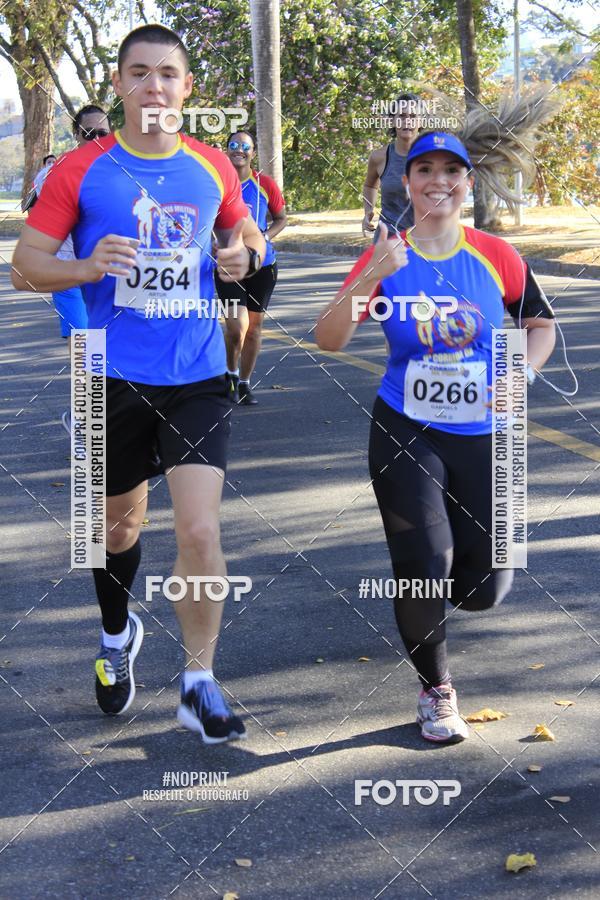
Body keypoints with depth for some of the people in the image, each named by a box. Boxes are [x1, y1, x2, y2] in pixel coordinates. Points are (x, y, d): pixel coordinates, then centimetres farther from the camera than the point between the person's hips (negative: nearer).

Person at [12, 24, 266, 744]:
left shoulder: (211, 168, 3)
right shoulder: (81, 171, -5)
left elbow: (244, 229, 21)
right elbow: (25, 264, -3)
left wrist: (243, 254, -3)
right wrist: (87, 267, -23)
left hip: (198, 376, 1)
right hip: (116, 377, -1)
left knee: (201, 532, -9)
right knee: (120, 523, 16)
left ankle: (198, 685, 6)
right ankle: (117, 634, 46)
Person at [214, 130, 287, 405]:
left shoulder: (265, 184, 0)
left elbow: (281, 219, 12)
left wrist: (265, 236, -5)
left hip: (262, 264, 2)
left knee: (254, 326, 8)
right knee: (237, 325, -15)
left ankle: (245, 383, 24)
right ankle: (231, 373, 13)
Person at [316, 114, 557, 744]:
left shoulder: (496, 257, -2)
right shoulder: (385, 258, -5)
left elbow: (541, 324, 13)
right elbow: (328, 341, -15)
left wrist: (523, 371, -7)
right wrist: (369, 279, -29)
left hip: (484, 438, 2)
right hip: (407, 435, -1)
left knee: (483, 588, 1)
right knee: (426, 569, -10)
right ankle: (435, 692, 16)